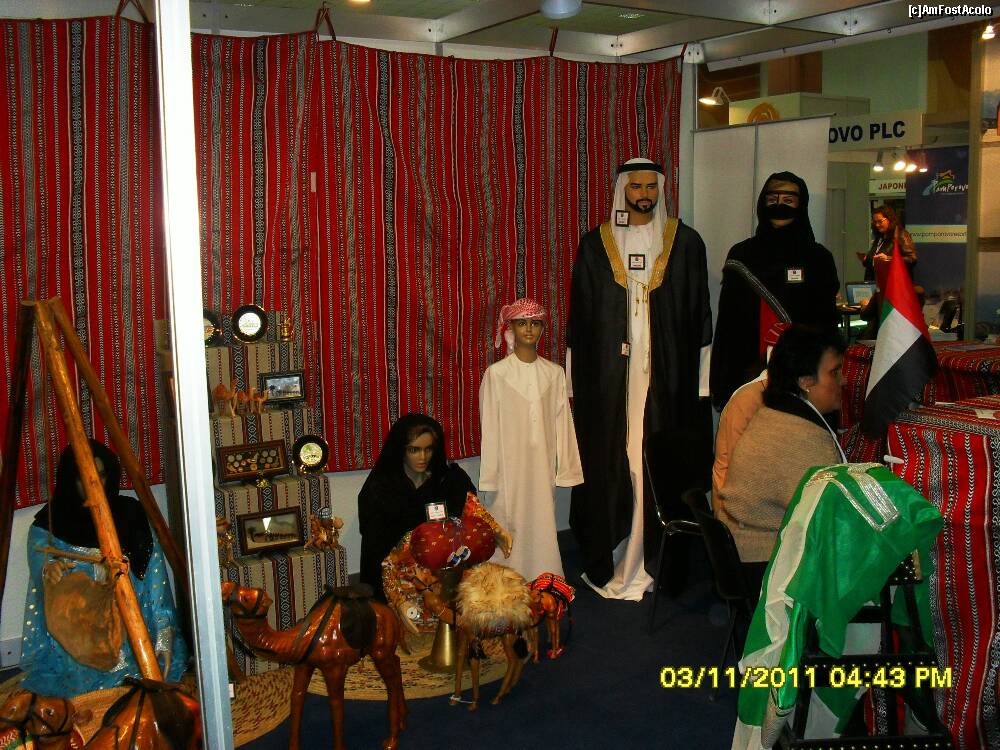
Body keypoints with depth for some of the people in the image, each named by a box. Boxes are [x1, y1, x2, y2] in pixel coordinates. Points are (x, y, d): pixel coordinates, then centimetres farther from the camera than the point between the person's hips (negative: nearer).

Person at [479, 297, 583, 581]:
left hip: (542, 465, 3)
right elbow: (490, 426, -3)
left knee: (543, 525, 6)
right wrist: (491, 475, -3)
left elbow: (562, 422, 7)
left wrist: (564, 469, 6)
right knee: (510, 526, 1)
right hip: (510, 465, -3)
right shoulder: (496, 373, -5)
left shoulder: (554, 373, 4)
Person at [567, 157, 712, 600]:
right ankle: (609, 561, 12)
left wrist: (700, 380, 1)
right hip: (609, 376, 0)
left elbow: (698, 313, 6)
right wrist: (576, 379, 3)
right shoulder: (595, 245, 6)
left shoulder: (686, 242, 5)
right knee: (611, 463, 1)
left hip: (668, 376, 0)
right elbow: (580, 315, 7)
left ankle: (662, 560, 12)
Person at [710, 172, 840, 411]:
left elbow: (827, 320, 8)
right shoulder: (741, 255, 9)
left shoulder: (818, 258, 7)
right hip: (748, 371, 1)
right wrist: (721, 380, 1)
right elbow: (728, 321, 7)